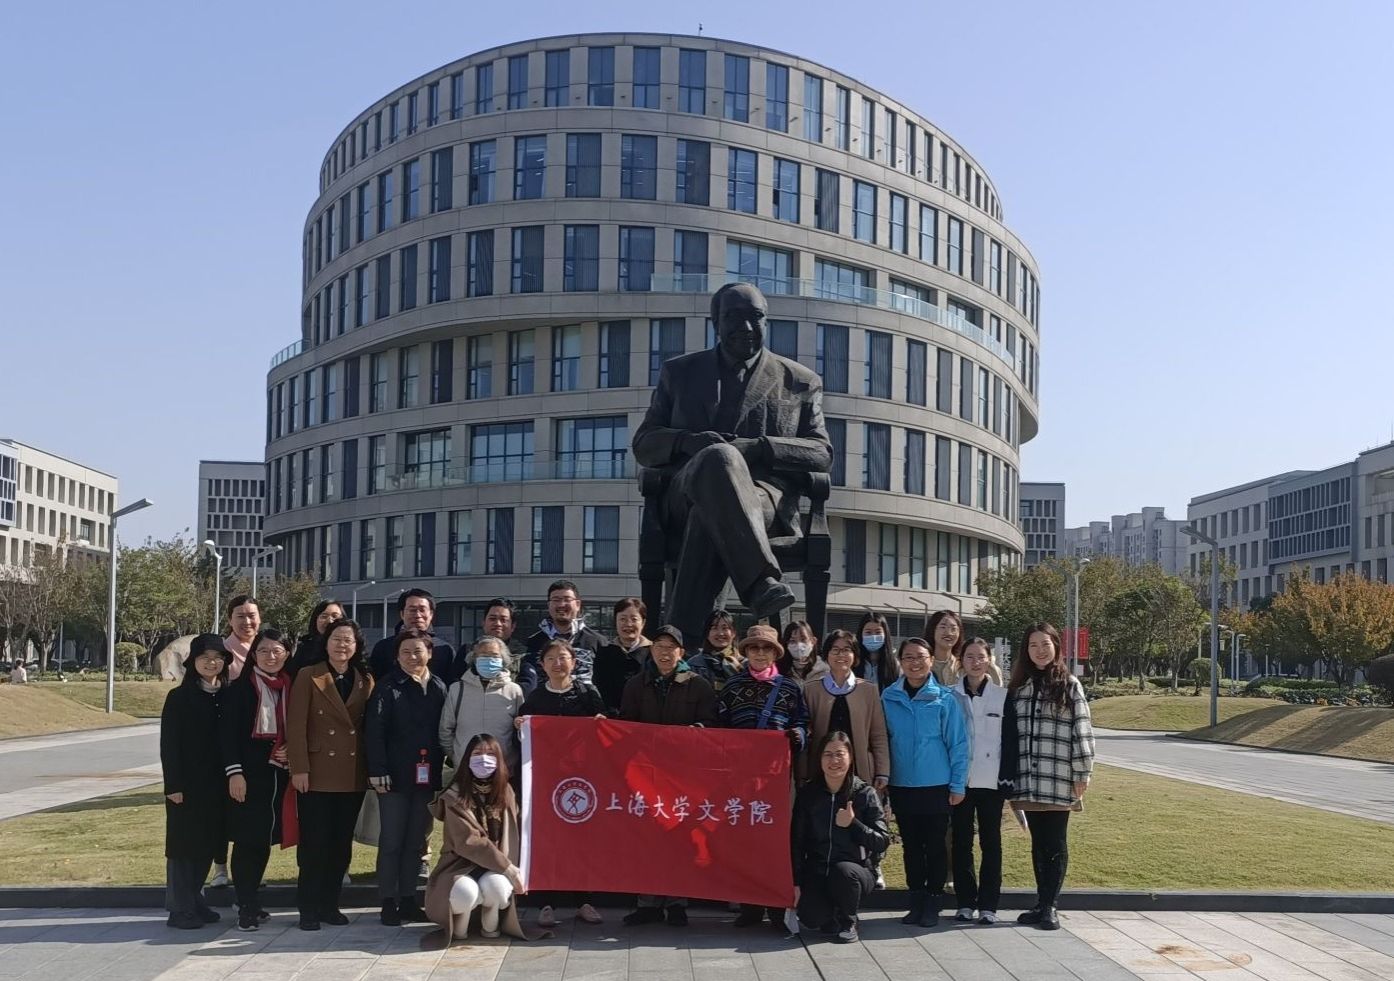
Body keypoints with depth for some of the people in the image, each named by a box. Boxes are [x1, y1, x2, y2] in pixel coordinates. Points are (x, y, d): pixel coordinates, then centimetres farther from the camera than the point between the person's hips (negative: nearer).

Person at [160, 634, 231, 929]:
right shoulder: (179, 697, -5)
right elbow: (168, 743, -8)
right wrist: (173, 785, -13)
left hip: (217, 783, 4)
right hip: (188, 783, -4)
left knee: (208, 844, 9)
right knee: (183, 845, 2)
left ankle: (194, 902, 23)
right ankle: (180, 909, 9)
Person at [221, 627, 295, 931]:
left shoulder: (291, 687, 9)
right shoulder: (240, 687, -3)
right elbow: (228, 732, -7)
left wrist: (292, 751, -3)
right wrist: (234, 772, -14)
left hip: (280, 771, 4)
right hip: (250, 772, -4)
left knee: (266, 838, 10)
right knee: (247, 838, -4)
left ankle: (251, 899, 23)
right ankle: (247, 907, 2)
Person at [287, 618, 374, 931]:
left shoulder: (366, 681, 10)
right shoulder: (308, 677, -1)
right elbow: (296, 726, -6)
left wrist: (372, 769, 4)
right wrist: (299, 769, -12)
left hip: (353, 776, 4)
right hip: (317, 774, -4)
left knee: (342, 843, 8)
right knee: (314, 843, -1)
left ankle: (329, 904, 18)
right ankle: (309, 908, 8)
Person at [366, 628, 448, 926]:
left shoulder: (439, 688, 8)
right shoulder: (388, 687, -4)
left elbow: (444, 731, 9)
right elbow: (374, 731, -9)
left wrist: (443, 767, 3)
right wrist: (378, 770, -16)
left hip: (426, 776, 4)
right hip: (395, 776, -4)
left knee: (415, 841, 11)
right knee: (391, 840, 1)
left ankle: (408, 899, 19)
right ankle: (388, 902, 7)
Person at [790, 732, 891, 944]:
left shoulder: (865, 794, -4)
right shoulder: (808, 794, 2)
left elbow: (883, 841, -6)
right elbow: (797, 841, 4)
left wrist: (853, 824, -20)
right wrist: (795, 882, -3)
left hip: (857, 869, -1)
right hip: (816, 873, 1)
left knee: (842, 871, -37)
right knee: (811, 919, -25)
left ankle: (848, 923, -6)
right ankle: (833, 913, 14)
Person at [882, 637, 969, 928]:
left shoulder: (944, 699, -5)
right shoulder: (889, 697, 1)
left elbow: (958, 743, -3)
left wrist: (958, 784, -6)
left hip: (937, 786, -2)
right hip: (902, 786, 2)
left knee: (935, 846, 5)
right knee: (911, 845, 10)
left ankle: (932, 904, 15)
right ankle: (916, 902, 20)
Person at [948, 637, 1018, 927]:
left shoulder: (1002, 696, 2)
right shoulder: (951, 695, 3)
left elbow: (1010, 739, 2)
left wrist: (1008, 776, -4)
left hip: (991, 781, -1)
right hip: (959, 780, 1)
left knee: (991, 841, 4)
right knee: (962, 842, 5)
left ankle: (988, 904, 8)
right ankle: (965, 902, 13)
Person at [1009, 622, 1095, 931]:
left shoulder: (1069, 685, -1)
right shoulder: (1020, 686, 10)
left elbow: (1082, 731, -4)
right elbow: (1010, 731, 12)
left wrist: (1082, 774, -8)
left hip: (1059, 779, -4)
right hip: (1029, 779, 4)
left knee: (1055, 843, 3)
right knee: (1038, 842, 10)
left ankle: (1049, 906, 9)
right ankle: (1042, 903, 18)